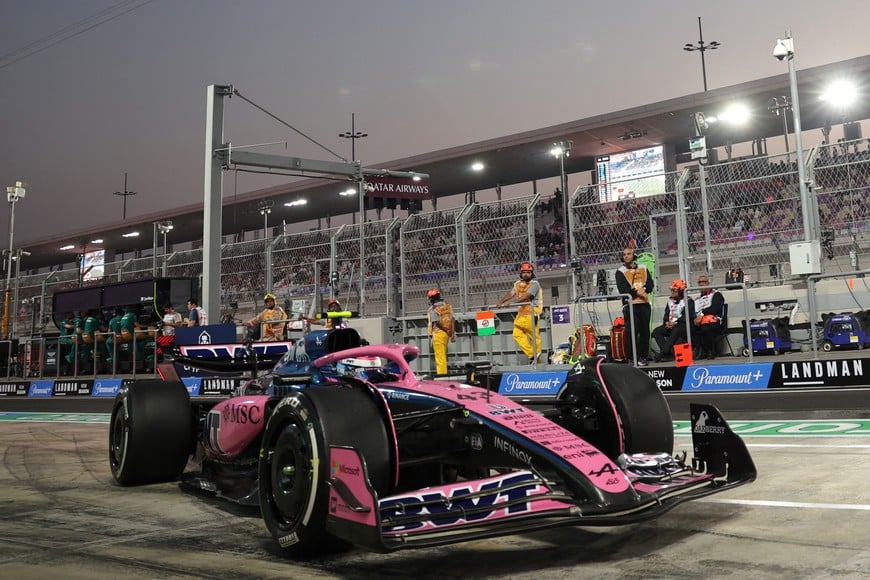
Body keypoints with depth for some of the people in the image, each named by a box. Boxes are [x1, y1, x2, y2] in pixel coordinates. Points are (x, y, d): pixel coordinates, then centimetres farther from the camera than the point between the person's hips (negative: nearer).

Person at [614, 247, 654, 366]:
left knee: (645, 331, 3)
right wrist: (637, 292, -19)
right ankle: (631, 358, -6)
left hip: (644, 304, 3)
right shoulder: (620, 271, 3)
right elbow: (622, 289, -9)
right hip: (630, 305, -3)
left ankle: (643, 357, 11)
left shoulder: (643, 268, 14)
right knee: (631, 332, -9)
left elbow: (650, 284, 5)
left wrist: (643, 290, -14)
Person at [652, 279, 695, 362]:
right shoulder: (670, 301, 19)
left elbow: (687, 316, -13)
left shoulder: (688, 301, -1)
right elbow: (666, 314, 15)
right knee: (656, 331, -16)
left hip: (683, 325, -7)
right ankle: (669, 353, -28)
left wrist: (675, 322, -20)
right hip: (670, 325, 7)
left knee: (675, 331, -39)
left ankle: (663, 353, -37)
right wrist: (667, 322, -7)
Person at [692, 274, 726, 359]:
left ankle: (711, 351, -15)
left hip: (714, 321, -6)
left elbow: (715, 309, -10)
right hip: (700, 324, 6)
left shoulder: (716, 294, 6)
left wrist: (702, 314, -14)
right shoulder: (697, 299, 25)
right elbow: (695, 313, 15)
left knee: (705, 329, -39)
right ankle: (703, 350, -16)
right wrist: (696, 318, -7)